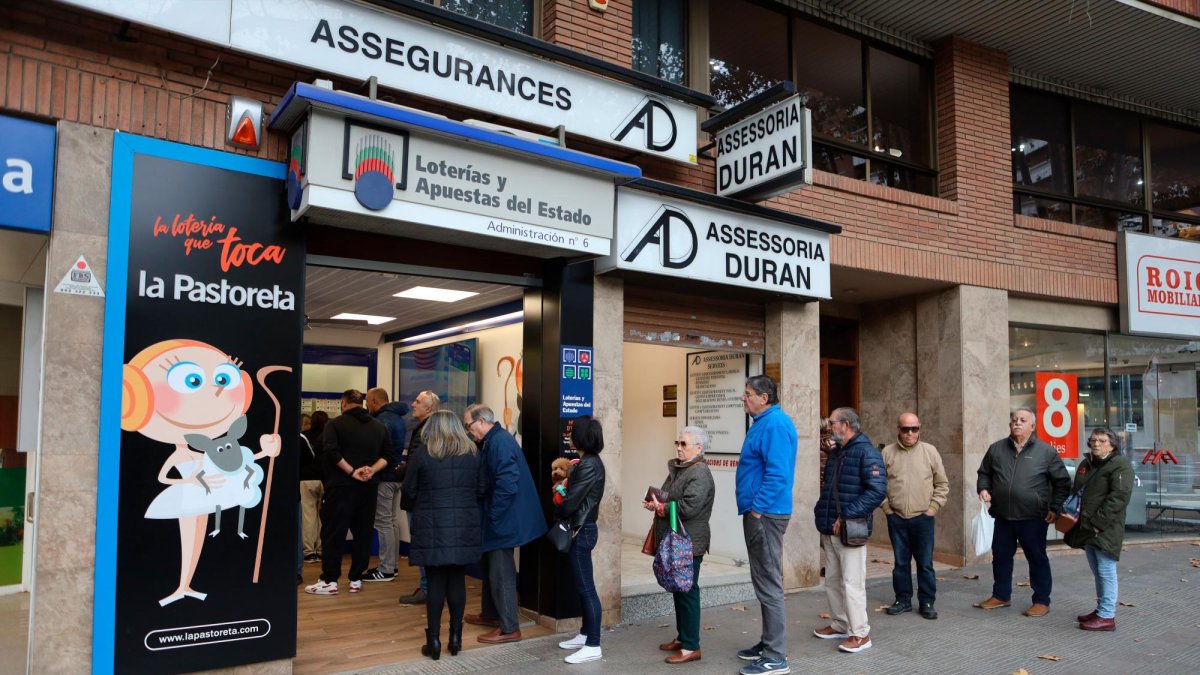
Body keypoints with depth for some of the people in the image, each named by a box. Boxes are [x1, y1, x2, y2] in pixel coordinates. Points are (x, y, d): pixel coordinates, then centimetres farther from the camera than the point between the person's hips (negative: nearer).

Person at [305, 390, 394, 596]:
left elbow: (332, 452, -17)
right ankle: (356, 579, 14)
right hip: (368, 488, 4)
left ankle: (329, 581, 2)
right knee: (362, 534, 11)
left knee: (333, 533, 2)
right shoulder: (378, 426, 11)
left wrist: (352, 471, -15)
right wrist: (372, 470, -6)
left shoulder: (336, 424, -3)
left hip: (341, 486, -4)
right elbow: (389, 456, 5)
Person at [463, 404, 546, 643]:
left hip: (503, 520, -10)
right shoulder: (491, 441, 11)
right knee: (491, 567, 22)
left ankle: (509, 628, 6)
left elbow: (507, 485, -28)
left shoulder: (500, 442, -22)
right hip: (497, 519, 10)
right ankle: (490, 614, 37)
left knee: (501, 572, -3)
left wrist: (493, 516, -21)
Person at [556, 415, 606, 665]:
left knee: (586, 588, -4)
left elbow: (572, 501, -19)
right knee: (582, 587, 17)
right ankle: (585, 634, 28)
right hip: (580, 529, 10)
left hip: (581, 531, -10)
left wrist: (555, 515, -3)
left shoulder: (589, 465, -20)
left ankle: (593, 646, 2)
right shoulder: (588, 461, 10)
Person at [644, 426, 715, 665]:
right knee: (678, 590, 17)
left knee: (688, 592, -3)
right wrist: (655, 502, 6)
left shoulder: (699, 473, -16)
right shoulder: (677, 469, 15)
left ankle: (691, 647, 5)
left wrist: (660, 507, -16)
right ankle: (682, 637, 29)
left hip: (689, 543, -10)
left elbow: (689, 507, -26)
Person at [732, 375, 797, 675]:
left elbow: (778, 474, -25)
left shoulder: (775, 424, -17)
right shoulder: (764, 422, 15)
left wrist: (757, 509, -21)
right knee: (764, 582, 18)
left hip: (765, 515, -11)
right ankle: (769, 643, 29)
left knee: (769, 585, -4)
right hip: (759, 513, 11)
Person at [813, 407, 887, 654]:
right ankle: (840, 625, 27)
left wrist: (846, 516, -22)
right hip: (829, 530, 9)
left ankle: (860, 634, 6)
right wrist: (821, 511, 10)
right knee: (832, 581, 15)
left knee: (852, 582, -5)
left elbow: (878, 491, -21)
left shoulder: (866, 452, -12)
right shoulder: (835, 452, 15)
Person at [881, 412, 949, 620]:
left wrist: (933, 507, -1)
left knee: (925, 563, 3)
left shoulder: (930, 451, 1)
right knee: (900, 562, 10)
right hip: (896, 517, 1)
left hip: (922, 517, -1)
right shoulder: (888, 452, 2)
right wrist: (886, 506, 1)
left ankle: (927, 602, 14)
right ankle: (903, 600, 21)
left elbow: (942, 483, 6)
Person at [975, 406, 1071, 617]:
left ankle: (1042, 601, 17)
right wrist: (983, 488, 0)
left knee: (1037, 559, 5)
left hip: (1033, 518, -4)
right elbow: (984, 473, 19)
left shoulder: (1046, 451, -2)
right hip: (1003, 517, 4)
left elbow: (1062, 482, 2)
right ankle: (1001, 596, 26)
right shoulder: (996, 449, 7)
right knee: (1001, 557, 12)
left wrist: (1055, 508, -5)